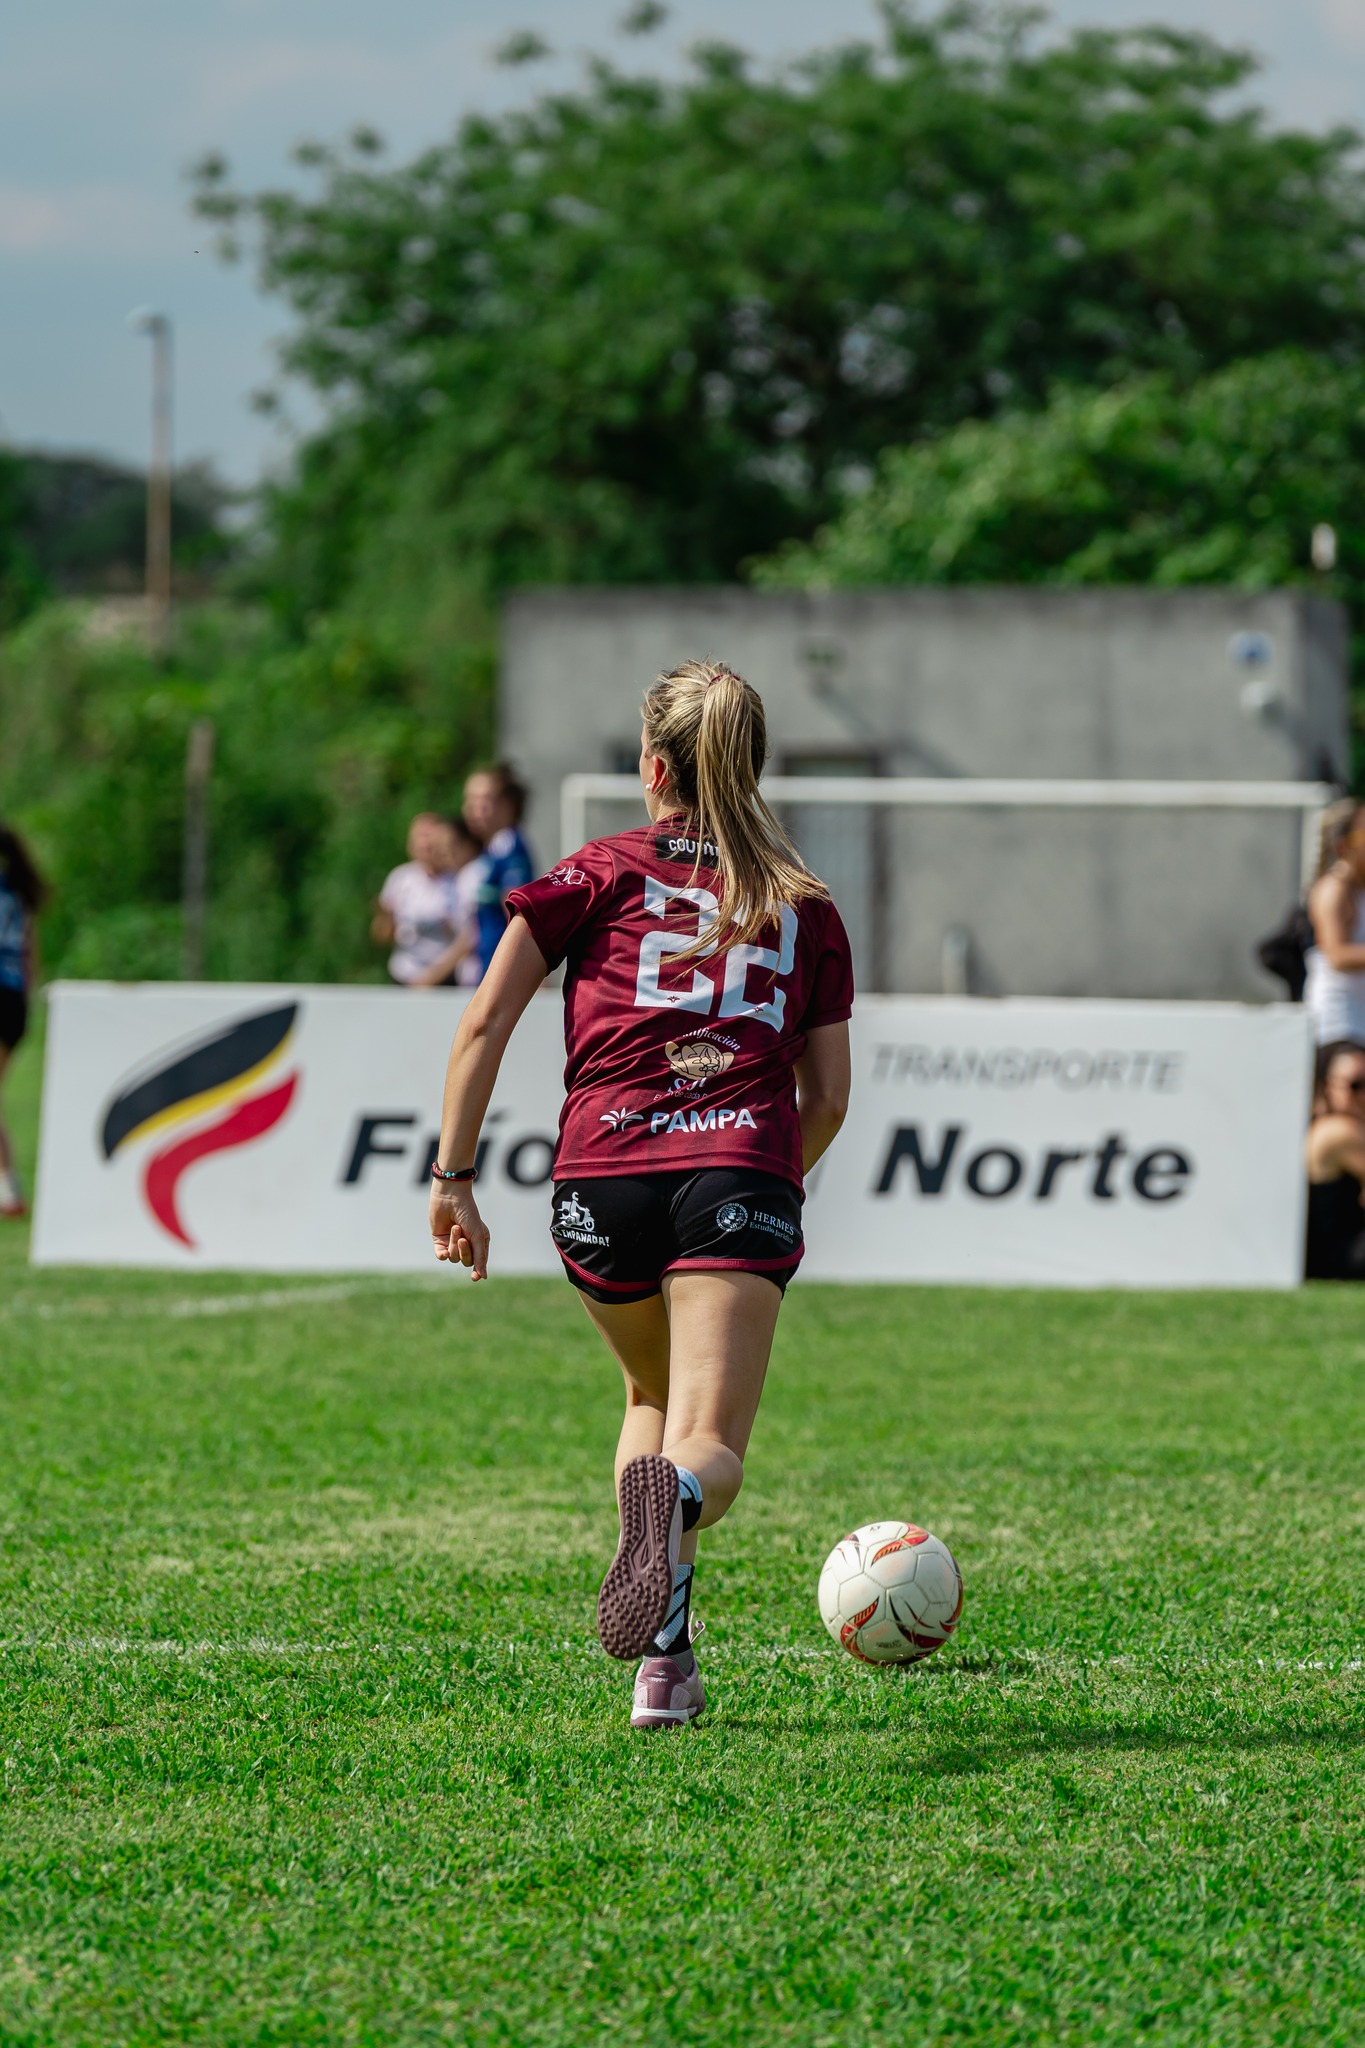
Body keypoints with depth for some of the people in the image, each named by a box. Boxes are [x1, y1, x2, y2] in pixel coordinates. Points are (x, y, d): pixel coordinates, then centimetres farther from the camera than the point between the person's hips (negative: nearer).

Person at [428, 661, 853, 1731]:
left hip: (604, 1174, 1)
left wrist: (453, 1180, 8)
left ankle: (666, 1660, 14)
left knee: (653, 1396, 26)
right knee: (710, 1443, -11)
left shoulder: (600, 873, 15)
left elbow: (485, 1022, 5)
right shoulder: (806, 907, 20)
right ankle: (675, 1498, -50)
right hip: (743, 1174, -1)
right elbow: (828, 1100, 18)